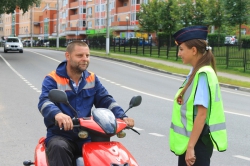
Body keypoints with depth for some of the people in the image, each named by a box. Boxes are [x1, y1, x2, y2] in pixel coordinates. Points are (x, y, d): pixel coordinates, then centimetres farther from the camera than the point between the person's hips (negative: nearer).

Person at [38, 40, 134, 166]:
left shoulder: (92, 79, 14)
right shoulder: (52, 79, -2)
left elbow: (105, 100, 5)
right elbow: (44, 102, -20)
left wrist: (122, 117, -16)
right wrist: (57, 114, -44)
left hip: (87, 136, 4)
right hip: (60, 136, -4)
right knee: (59, 148, -36)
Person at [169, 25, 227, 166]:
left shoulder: (202, 75, -18)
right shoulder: (196, 72, 9)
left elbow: (201, 114, -23)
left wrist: (191, 147, -23)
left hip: (197, 143, -9)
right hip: (191, 140, 9)